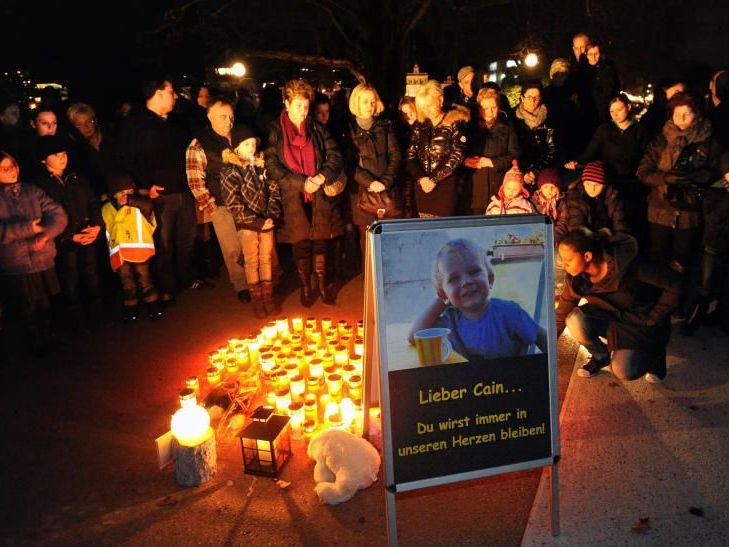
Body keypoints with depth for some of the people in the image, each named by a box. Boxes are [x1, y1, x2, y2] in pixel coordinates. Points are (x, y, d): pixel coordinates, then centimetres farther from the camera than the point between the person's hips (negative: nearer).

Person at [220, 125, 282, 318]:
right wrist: (258, 222, -16)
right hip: (247, 223, -3)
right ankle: (257, 299, 15)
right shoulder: (229, 171, -8)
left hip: (267, 221, 3)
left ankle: (268, 295, 21)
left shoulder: (262, 165, 3)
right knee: (252, 261, 4)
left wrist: (272, 216, -9)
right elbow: (233, 204, -13)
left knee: (267, 258, 9)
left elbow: (274, 191, 4)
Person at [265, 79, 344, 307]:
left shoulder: (317, 128, 7)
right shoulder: (276, 131, -1)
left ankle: (322, 285, 24)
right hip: (293, 198, -2)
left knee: (320, 241, 8)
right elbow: (272, 166, -7)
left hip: (320, 196, 2)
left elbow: (334, 155, 4)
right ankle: (305, 287, 22)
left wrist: (322, 177, -14)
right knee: (301, 244, 6)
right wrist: (301, 183, -15)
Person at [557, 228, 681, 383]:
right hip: (612, 316, 5)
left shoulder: (625, 265, -31)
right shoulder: (576, 278, -14)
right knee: (575, 321, -26)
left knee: (623, 372, -24)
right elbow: (562, 315, -4)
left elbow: (674, 283, -25)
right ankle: (601, 356, 4)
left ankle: (653, 351, 9)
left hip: (643, 322, -4)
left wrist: (653, 319, -16)